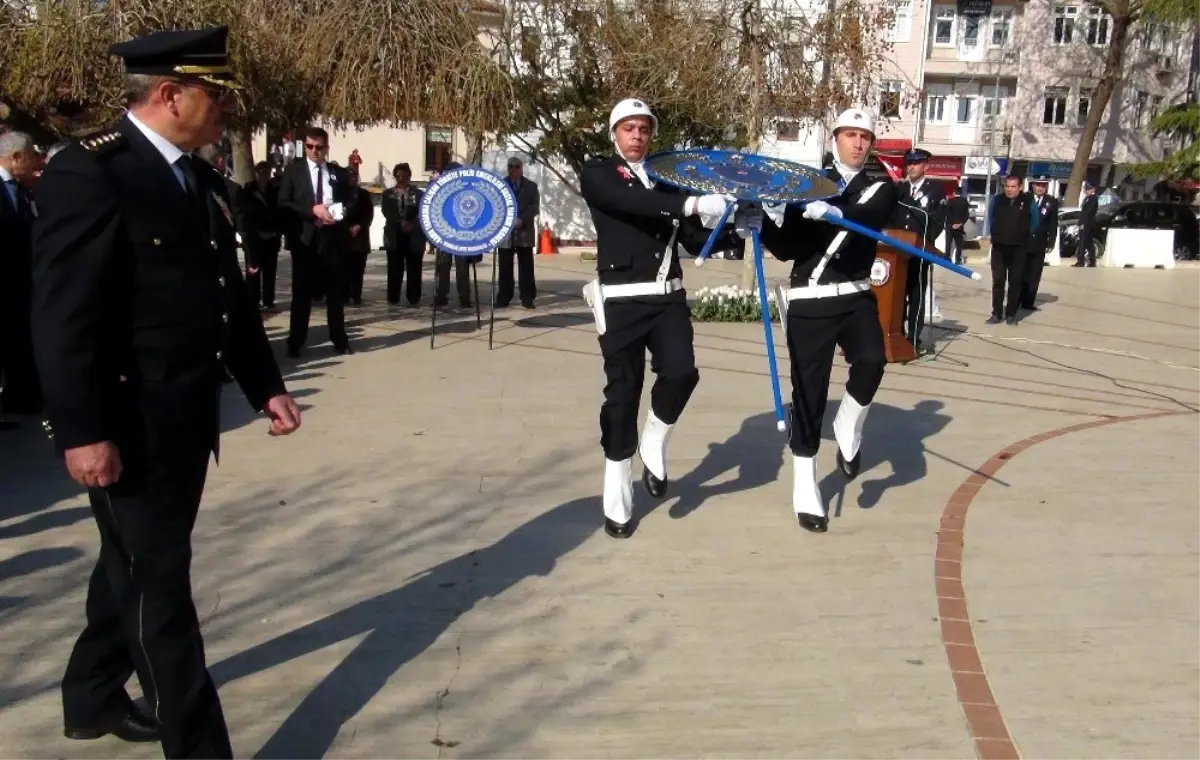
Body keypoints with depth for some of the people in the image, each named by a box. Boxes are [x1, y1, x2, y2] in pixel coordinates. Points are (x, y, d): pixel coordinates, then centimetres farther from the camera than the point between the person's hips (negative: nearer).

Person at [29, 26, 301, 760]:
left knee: (133, 568, 23)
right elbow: (63, 314, -19)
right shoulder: (88, 172, -15)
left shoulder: (202, 178, 11)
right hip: (129, 426, -9)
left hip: (187, 420, 9)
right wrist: (82, 431, -21)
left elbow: (231, 296, 16)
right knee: (160, 585, 0)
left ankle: (93, 697, 44)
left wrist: (265, 385, 11)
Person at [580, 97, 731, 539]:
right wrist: (693, 203, -31)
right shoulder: (597, 174, -1)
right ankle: (617, 503, 13)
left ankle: (654, 445, 14)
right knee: (622, 392, -1)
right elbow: (632, 201, -22)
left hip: (668, 297, 4)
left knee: (681, 373, -17)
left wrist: (722, 214, -12)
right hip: (622, 300, -3)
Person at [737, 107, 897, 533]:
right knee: (809, 392, 0)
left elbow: (867, 219, -17)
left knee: (872, 361, -27)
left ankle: (848, 429, 5)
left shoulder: (881, 190, 8)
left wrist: (835, 213, -37)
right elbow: (787, 249, 3)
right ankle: (805, 493, 14)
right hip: (810, 302, 0)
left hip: (856, 297, 1)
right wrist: (761, 224, -15)